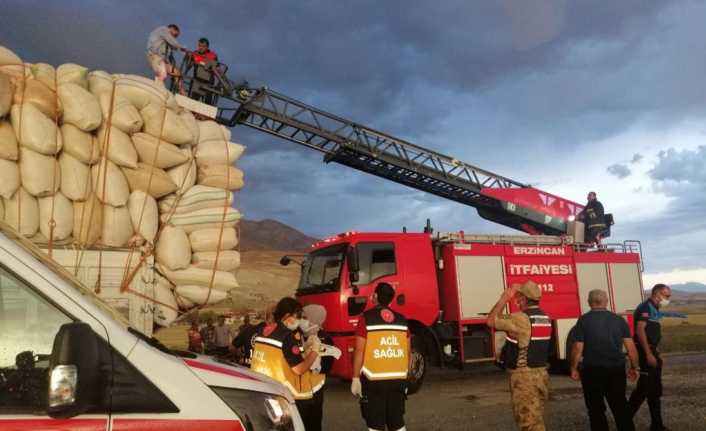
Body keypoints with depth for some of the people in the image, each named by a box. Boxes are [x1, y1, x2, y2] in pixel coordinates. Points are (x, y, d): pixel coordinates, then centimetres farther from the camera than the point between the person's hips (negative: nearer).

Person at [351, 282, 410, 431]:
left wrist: (356, 378, -2)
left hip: (374, 380, -4)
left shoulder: (367, 318, -8)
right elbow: (407, 352, 10)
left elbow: (359, 350, -9)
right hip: (398, 379, 4)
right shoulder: (402, 320, 6)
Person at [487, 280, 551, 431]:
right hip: (541, 373, 9)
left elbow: (491, 321, -14)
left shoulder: (521, 318, -19)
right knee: (536, 419, 18)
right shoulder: (545, 318, 8)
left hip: (524, 376, -9)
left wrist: (504, 299, -7)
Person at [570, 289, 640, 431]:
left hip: (593, 370, -3)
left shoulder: (584, 320, -6)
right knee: (620, 406, 17)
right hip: (617, 369, 3)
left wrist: (574, 368, 0)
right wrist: (634, 367, 13)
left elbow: (578, 348, -10)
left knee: (596, 409, 9)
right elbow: (631, 346, 2)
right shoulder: (619, 319, 3)